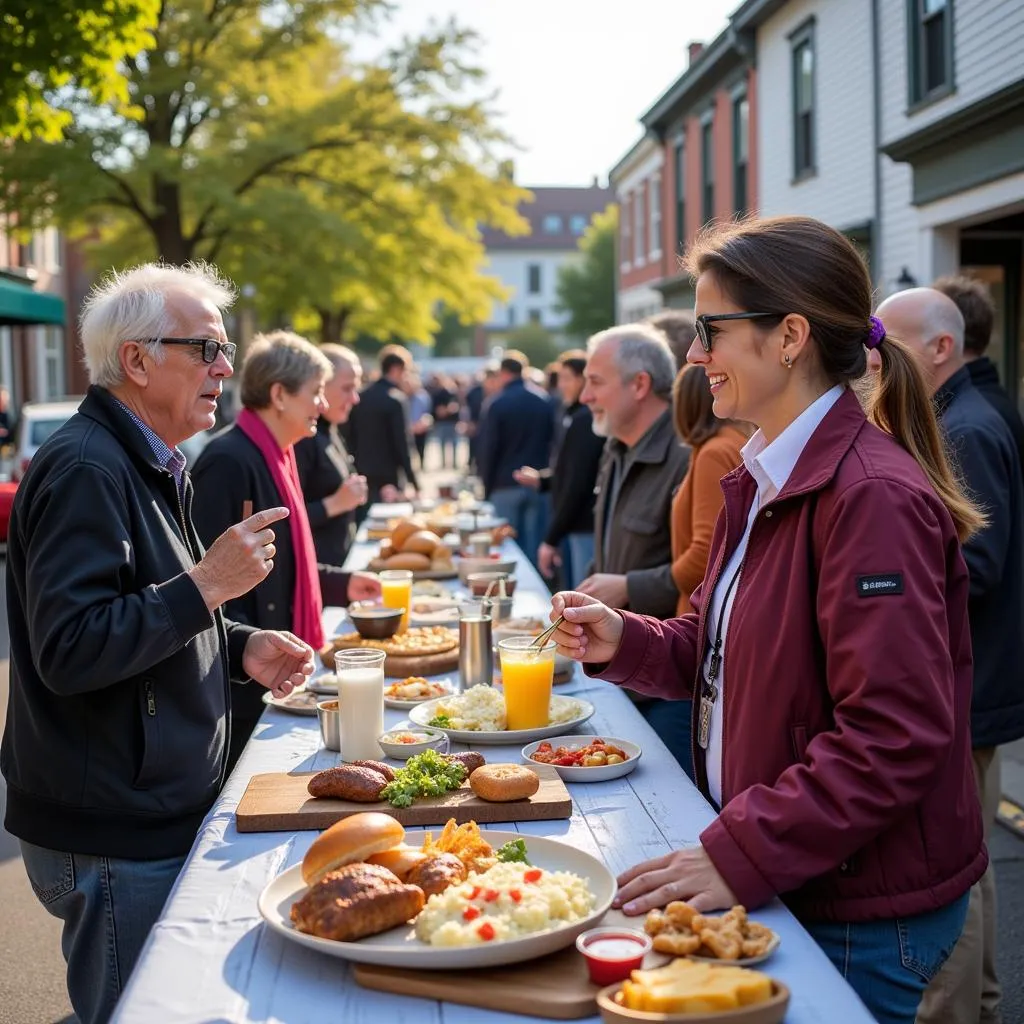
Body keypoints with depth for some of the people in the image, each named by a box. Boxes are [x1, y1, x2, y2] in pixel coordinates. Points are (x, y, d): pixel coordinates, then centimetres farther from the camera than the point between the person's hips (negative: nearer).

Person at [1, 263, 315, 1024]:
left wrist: (241, 649, 6)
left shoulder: (148, 467, 13)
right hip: (116, 839, -10)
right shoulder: (85, 471, -20)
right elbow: (70, 650, -27)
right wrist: (208, 585, -26)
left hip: (161, 811, 10)